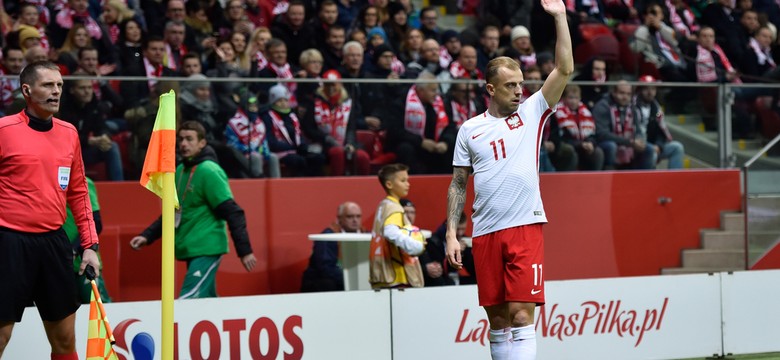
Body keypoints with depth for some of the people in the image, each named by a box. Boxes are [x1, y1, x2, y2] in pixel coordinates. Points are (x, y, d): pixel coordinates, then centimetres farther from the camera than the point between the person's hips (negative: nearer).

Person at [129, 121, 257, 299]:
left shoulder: (209, 172, -11)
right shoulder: (180, 171, 13)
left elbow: (232, 213, -14)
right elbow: (173, 213, 23)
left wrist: (245, 250, -18)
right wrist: (147, 236, 12)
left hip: (207, 249, -9)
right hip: (190, 250, 9)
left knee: (187, 303, -17)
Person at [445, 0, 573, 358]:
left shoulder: (531, 113, 7)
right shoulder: (470, 129, 9)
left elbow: (564, 70, -2)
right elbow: (457, 184, 11)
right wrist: (451, 234, 3)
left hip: (525, 227, -2)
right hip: (485, 233, 2)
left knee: (521, 314, -10)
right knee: (497, 319, 7)